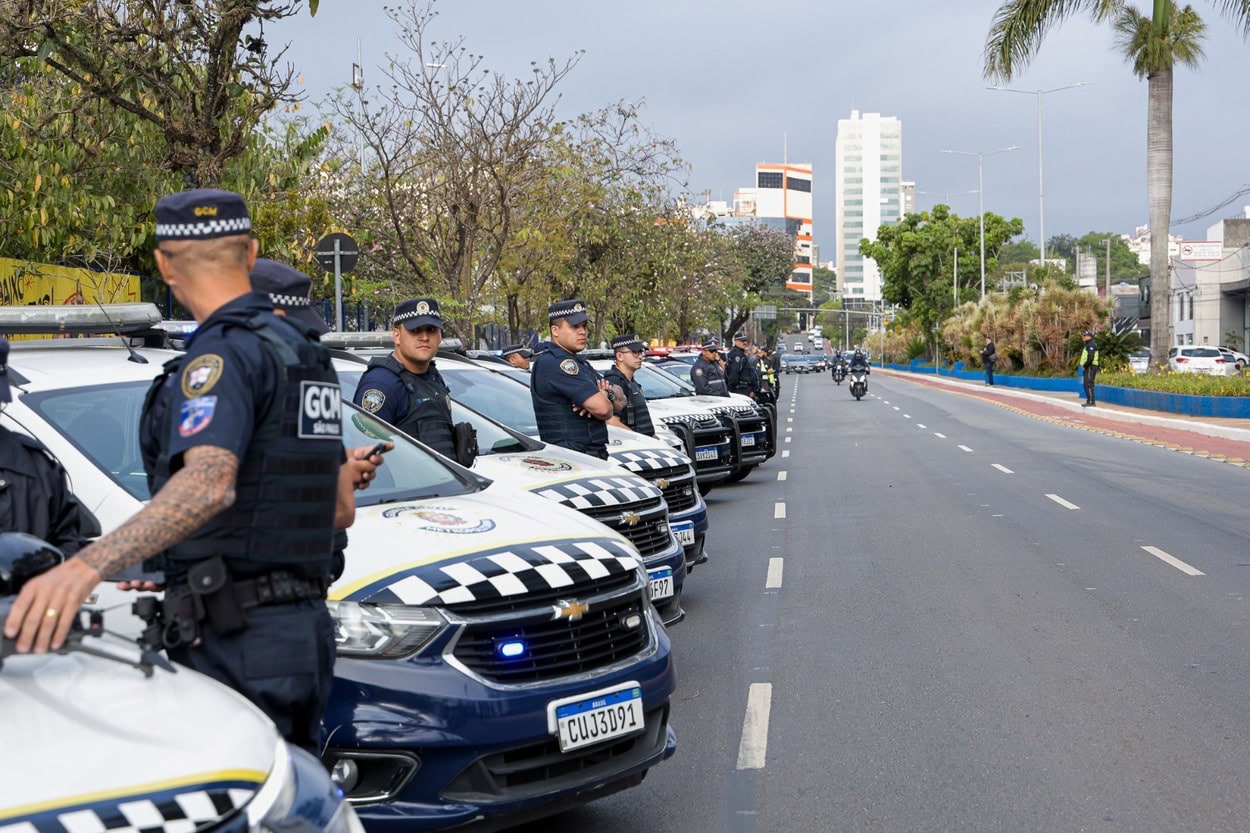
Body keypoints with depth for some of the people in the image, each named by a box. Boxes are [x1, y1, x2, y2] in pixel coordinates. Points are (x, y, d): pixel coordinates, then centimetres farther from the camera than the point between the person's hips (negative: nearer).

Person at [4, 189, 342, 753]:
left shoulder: (223, 353, -13)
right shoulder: (307, 352, 15)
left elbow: (209, 481, -33)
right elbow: (340, 508, 23)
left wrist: (87, 566, -45)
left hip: (235, 640, -9)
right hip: (309, 628, 9)